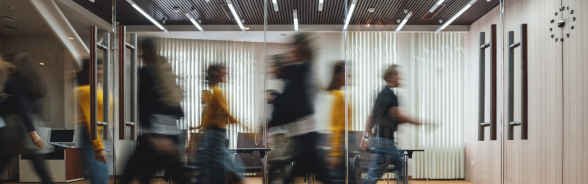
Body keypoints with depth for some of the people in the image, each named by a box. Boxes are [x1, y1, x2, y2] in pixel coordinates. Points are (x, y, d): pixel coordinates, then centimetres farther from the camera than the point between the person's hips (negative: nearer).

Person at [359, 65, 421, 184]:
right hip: (384, 139, -11)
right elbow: (397, 116, -14)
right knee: (375, 173, -9)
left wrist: (366, 136, 15)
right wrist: (417, 122, -3)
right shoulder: (389, 94, -14)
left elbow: (371, 117, 16)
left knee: (402, 168, 16)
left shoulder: (383, 94, 16)